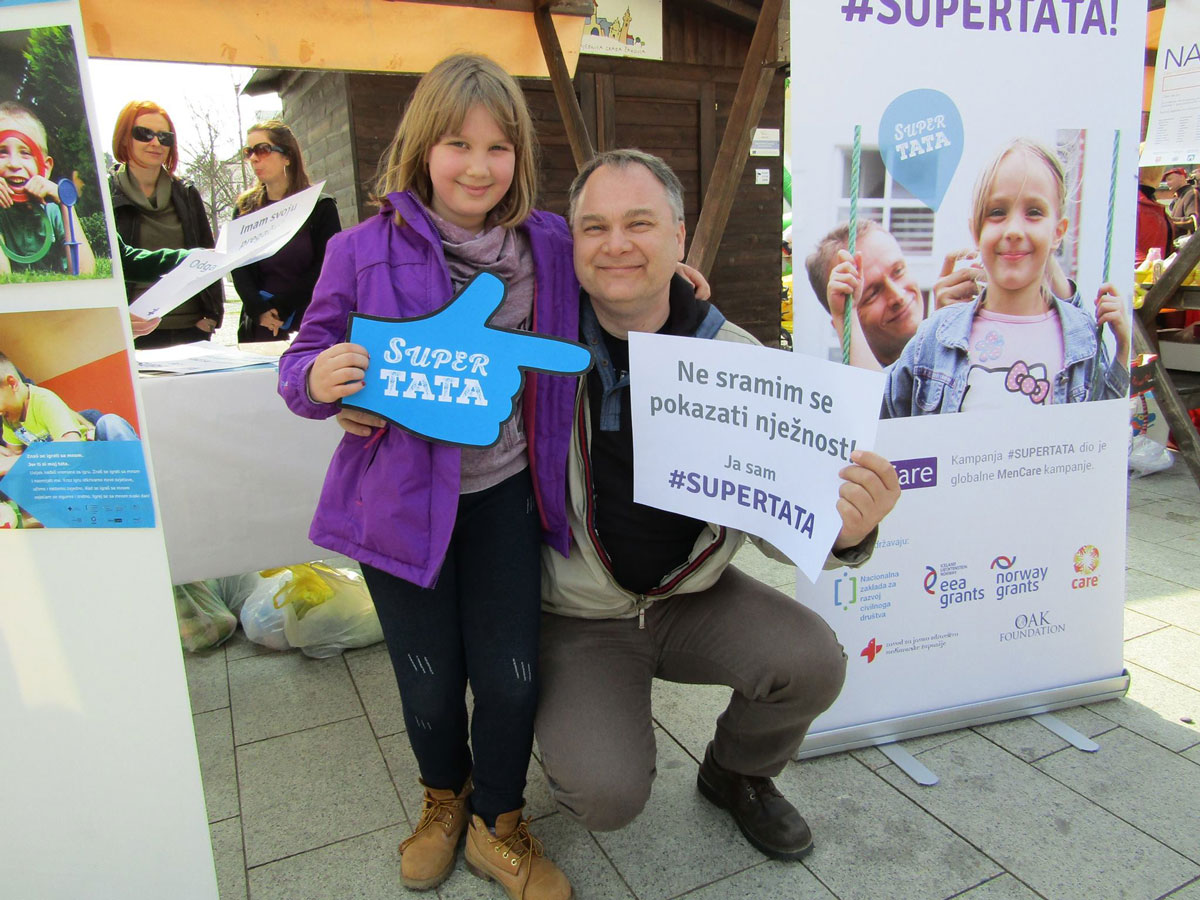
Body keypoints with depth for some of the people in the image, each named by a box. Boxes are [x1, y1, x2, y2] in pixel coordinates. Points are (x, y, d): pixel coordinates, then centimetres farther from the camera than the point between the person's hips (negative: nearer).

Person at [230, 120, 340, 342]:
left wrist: (281, 307, -13)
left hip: (309, 324, -3)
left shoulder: (320, 207, 1)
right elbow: (238, 269, 2)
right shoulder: (244, 208, 11)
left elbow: (326, 268, -7)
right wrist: (259, 310, -15)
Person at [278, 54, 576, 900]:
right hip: (402, 496, -1)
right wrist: (320, 379, -25)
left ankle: (498, 823, 34)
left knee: (512, 675, 3)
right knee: (430, 679, 11)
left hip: (503, 490, 2)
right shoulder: (365, 252, -9)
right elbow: (303, 363, -1)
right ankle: (444, 795, 46)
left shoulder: (549, 243, -1)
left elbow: (580, 339, 17)